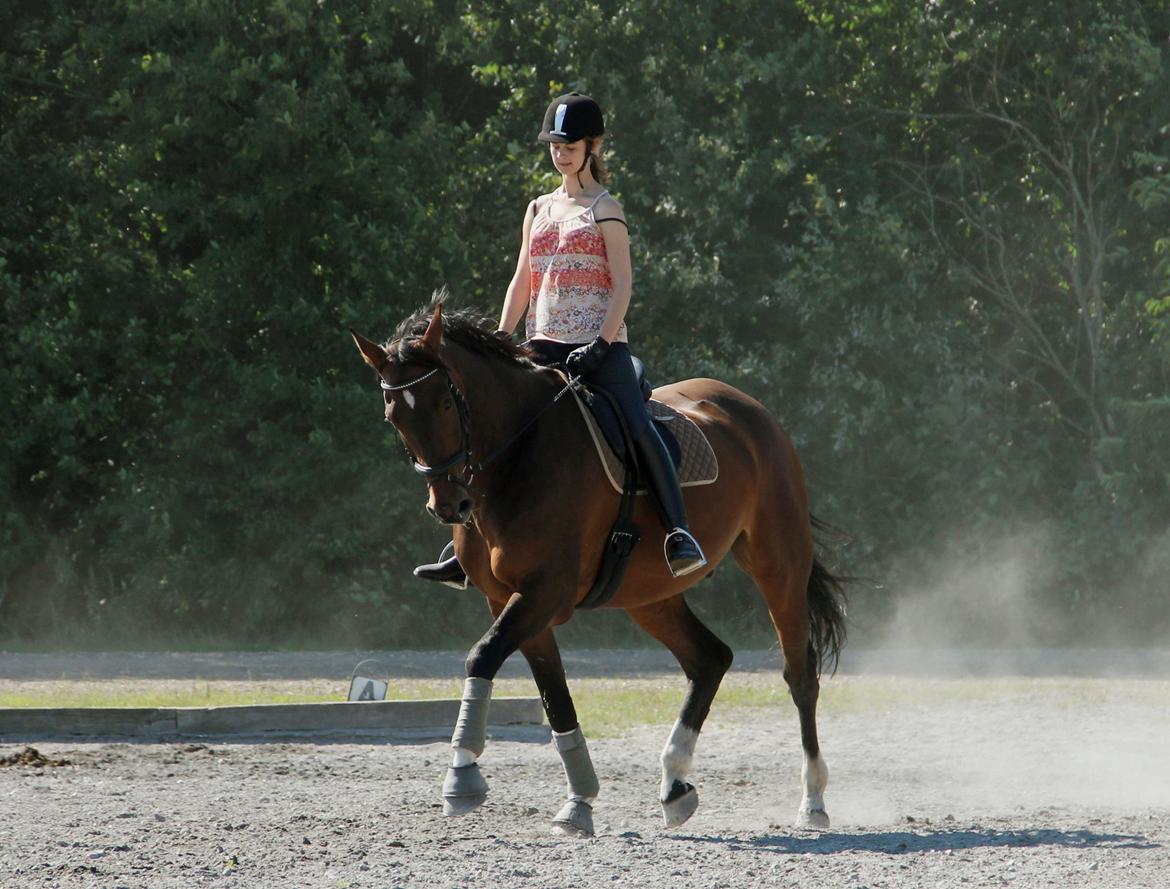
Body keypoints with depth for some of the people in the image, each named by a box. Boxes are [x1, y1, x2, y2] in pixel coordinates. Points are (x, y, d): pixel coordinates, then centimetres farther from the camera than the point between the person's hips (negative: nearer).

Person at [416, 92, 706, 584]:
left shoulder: (604, 209, -1)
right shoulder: (539, 210, 16)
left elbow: (623, 283, -8)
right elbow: (522, 282, 18)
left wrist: (601, 344, -19)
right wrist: (500, 339, 5)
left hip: (599, 345, -6)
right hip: (544, 347, 6)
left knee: (637, 428, -24)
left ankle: (679, 532, -26)